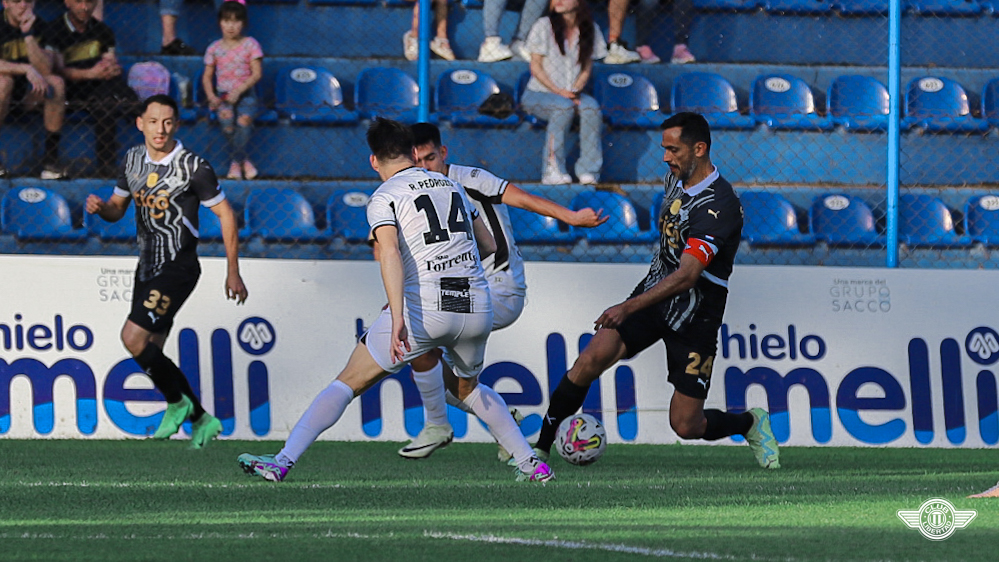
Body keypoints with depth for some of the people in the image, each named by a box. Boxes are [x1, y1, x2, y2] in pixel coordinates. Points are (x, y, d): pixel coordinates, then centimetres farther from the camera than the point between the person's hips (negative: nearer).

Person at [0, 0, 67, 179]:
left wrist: (28, 35, -26)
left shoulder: (39, 25, -6)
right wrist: (26, 69, -37)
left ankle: (51, 158, -21)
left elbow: (45, 70, -17)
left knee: (57, 83, -24)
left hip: (28, 94, 3)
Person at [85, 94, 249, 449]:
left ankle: (177, 402, 3)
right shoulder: (133, 159, 5)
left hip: (178, 269, -7)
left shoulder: (193, 166, -14)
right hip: (147, 268, 7)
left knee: (134, 337, -19)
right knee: (151, 353, 8)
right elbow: (117, 208, 17)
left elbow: (225, 214, -7)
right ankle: (201, 420, 21)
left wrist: (233, 273, -6)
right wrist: (99, 207, -9)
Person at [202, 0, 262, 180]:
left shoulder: (250, 45, 1)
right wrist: (211, 96, -8)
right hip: (223, 95, 1)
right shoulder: (214, 48, 7)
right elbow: (207, 76, 11)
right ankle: (242, 161, -17)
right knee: (226, 117, -32)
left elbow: (257, 74, -5)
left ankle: (236, 162, -16)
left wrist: (239, 91, -18)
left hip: (245, 94, -1)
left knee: (244, 118, -33)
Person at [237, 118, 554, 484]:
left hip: (424, 312, -5)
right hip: (477, 308, 5)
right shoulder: (452, 186, 18)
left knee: (349, 382, 2)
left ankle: (283, 462, -5)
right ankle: (530, 463, 26)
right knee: (468, 388, 31)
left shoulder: (384, 198, 0)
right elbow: (489, 245, 24)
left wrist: (398, 317, -27)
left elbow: (390, 254, -17)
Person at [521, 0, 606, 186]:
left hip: (571, 94, 3)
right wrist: (558, 91, -16)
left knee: (591, 107, -29)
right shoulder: (544, 26, -3)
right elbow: (536, 66, -5)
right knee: (564, 106, -35)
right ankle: (552, 170, -36)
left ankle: (588, 171, -30)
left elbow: (587, 68, 9)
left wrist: (574, 90, -10)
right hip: (538, 94, -3)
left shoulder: (589, 29, 7)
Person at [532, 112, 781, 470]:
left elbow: (687, 275, -33)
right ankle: (539, 448, -10)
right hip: (653, 296, 6)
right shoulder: (676, 179, 2)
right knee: (591, 360, -17)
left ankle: (750, 423, 29)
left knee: (686, 426, -2)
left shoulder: (719, 206, -24)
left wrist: (629, 308, -41)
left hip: (694, 319, -6)